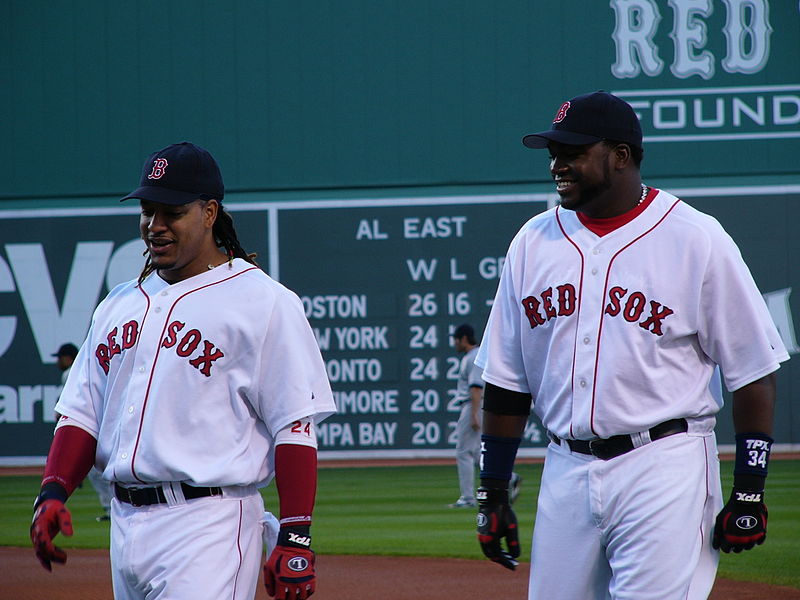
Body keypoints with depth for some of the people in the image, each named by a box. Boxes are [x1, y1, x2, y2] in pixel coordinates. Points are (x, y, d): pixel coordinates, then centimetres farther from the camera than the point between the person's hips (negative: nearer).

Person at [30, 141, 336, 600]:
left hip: (210, 523, -7)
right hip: (125, 523, 7)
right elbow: (82, 413, 17)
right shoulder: (119, 305, 17)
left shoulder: (263, 303, -4)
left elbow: (296, 425, -10)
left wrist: (295, 537, -17)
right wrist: (54, 492, -1)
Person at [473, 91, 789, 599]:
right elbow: (507, 381, 14)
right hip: (566, 473, 5)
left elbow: (754, 370, -3)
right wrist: (492, 494, 10)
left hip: (664, 469, -5)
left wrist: (749, 493, -7)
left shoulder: (696, 240, -4)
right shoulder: (534, 243, 10)